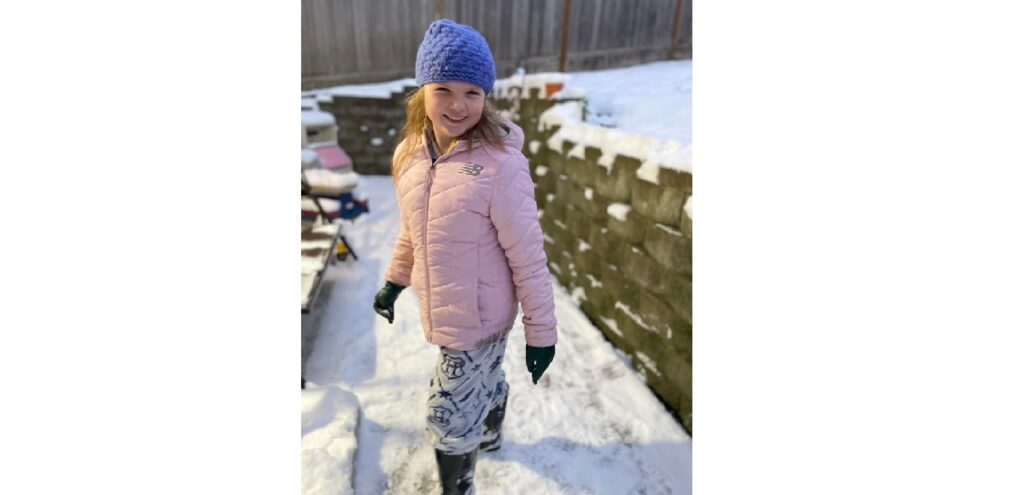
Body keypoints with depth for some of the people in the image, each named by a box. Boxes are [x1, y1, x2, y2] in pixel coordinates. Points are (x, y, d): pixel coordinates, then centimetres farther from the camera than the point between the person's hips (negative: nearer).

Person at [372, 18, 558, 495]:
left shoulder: (500, 164, -24)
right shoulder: (409, 153, -4)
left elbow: (527, 254, -19)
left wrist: (541, 329, -12)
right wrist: (394, 280, 19)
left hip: (480, 316, -6)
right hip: (442, 310, 6)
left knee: (449, 417, 9)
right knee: (486, 380, 31)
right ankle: (488, 437, 60)